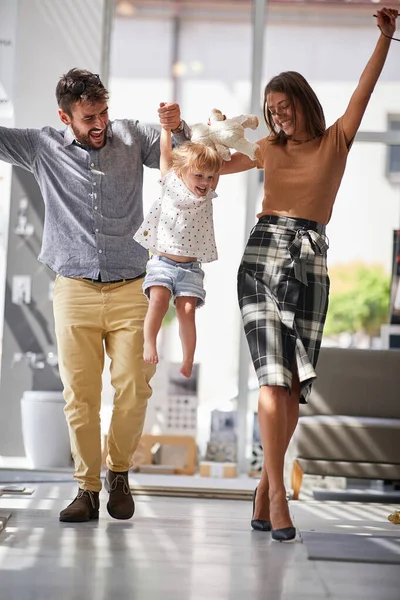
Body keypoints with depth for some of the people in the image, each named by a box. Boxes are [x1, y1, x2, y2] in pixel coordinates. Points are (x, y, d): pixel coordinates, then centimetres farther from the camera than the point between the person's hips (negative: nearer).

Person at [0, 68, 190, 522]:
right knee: (79, 395, -1)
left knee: (134, 388, -5)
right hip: (75, 291, 0)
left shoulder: (130, 137, 7)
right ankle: (87, 488, 10)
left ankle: (119, 473, 17)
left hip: (130, 289, 0)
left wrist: (177, 129, -7)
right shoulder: (43, 148, 5)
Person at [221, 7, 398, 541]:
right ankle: (277, 491, -13)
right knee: (273, 377, -12)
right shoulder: (269, 150, 16)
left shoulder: (336, 142, 10)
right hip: (263, 257, 0)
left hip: (310, 263, 0)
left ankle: (266, 485, 7)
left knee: (293, 385, -3)